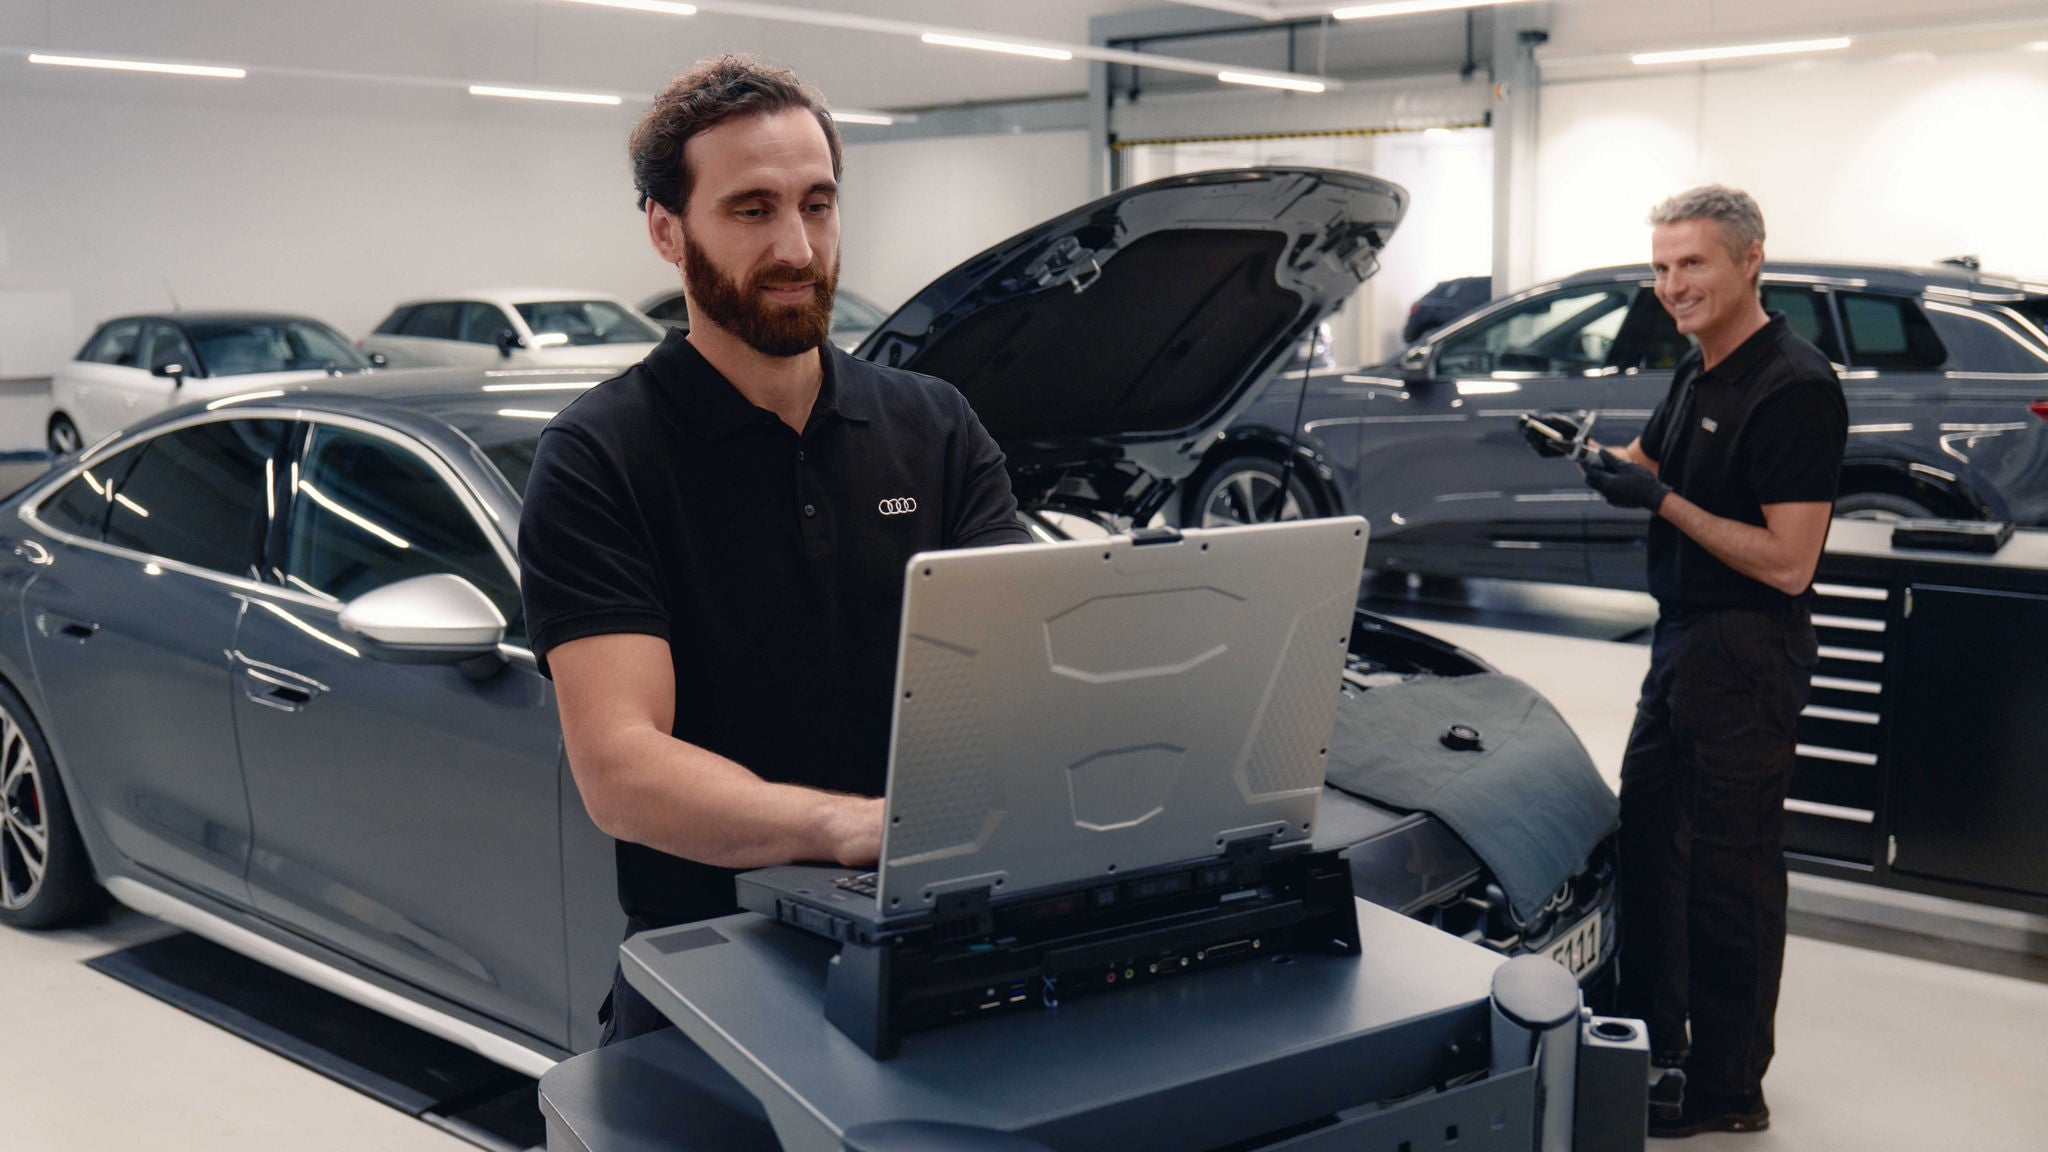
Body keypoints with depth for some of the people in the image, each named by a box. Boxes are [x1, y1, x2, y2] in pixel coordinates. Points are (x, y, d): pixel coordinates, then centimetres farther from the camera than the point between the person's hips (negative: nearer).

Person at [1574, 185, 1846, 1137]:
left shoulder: (1795, 389, -19)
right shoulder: (1696, 374, 11)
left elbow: (1788, 561, -23)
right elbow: (1649, 465, 25)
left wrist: (1661, 501, -22)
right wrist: (1602, 461, 5)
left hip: (1747, 654, -10)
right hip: (1681, 637, 10)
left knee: (1729, 869, -1)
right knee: (1647, 841, 18)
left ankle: (1726, 1092, 12)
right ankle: (1651, 1046, 33)